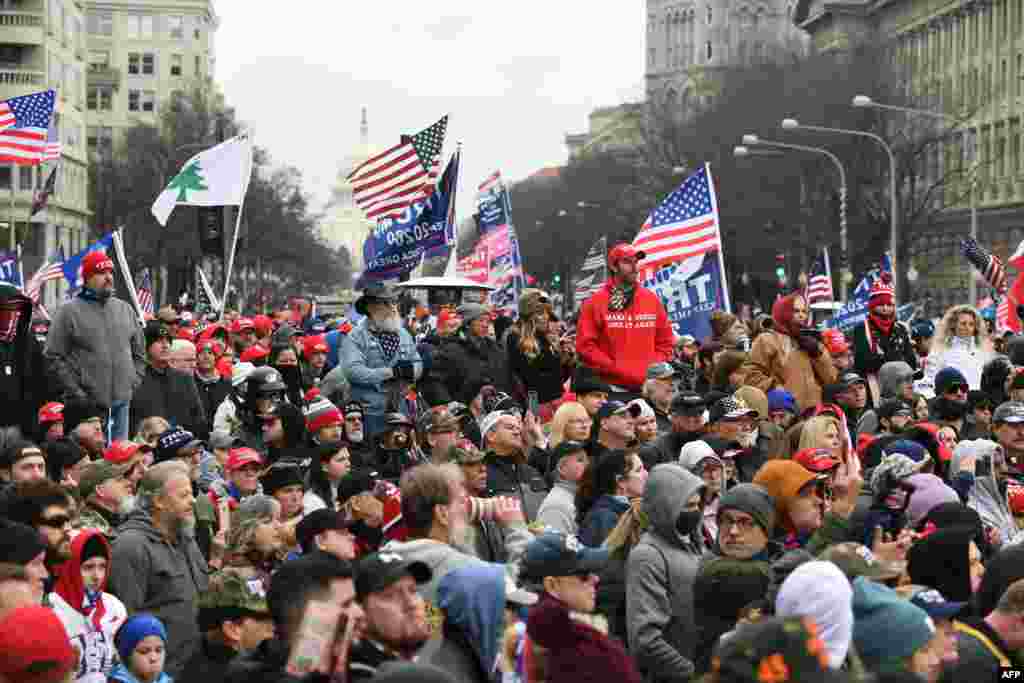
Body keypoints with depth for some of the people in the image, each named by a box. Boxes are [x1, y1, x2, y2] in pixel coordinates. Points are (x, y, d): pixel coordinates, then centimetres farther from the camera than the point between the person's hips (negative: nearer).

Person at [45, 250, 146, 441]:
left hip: (121, 402, 5)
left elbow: (139, 353, 20)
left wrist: (133, 383, 7)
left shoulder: (125, 309, 14)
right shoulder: (69, 312, -2)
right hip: (85, 404, -5)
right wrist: (75, 392, -10)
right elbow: (54, 357, -5)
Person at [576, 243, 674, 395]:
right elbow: (585, 346, -4)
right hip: (613, 388, -4)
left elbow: (665, 342, 17)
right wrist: (615, 369, -11)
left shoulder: (652, 300, 13)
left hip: (649, 387, 4)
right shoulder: (595, 303, 1)